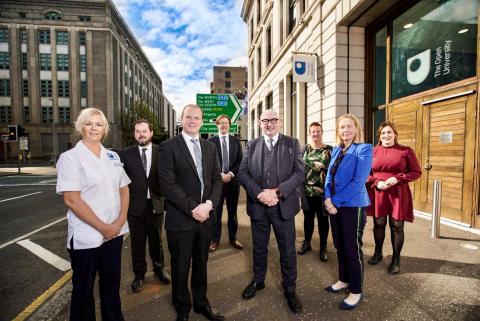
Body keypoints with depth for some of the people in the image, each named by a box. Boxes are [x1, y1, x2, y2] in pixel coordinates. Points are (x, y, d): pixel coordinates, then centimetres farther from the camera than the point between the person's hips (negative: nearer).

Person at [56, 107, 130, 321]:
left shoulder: (112, 157, 6)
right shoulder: (70, 158, -9)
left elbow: (124, 189, 7)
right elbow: (71, 199, -15)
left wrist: (120, 221, -6)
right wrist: (102, 227, -15)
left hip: (115, 233, 5)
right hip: (86, 237, -4)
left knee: (112, 284, 19)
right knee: (83, 289, 15)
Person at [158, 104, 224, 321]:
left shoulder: (210, 147, 9)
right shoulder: (168, 147, -7)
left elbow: (217, 179, 6)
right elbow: (167, 184, -14)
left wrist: (208, 205, -10)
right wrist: (192, 208, -17)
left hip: (205, 216, 4)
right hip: (180, 219, -4)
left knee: (201, 264, 20)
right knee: (180, 268, 14)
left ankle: (201, 303, 43)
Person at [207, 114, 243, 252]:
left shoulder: (236, 141, 8)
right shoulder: (211, 141, 1)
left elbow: (240, 160, 3)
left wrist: (231, 173, -11)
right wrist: (220, 175, -14)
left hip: (233, 180, 2)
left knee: (232, 212, 12)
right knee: (216, 212, 6)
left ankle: (233, 238, 26)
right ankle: (215, 239, 20)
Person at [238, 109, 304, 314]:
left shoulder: (292, 143, 1)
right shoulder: (252, 145, 5)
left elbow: (299, 173, -8)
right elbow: (243, 173, -2)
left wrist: (277, 192, -20)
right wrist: (259, 193, -17)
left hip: (284, 206, -1)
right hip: (258, 206, 2)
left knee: (288, 250, 12)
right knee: (259, 248, 19)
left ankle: (290, 289, 35)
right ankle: (258, 281, 43)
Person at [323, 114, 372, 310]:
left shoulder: (363, 149, -10)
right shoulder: (336, 150, 9)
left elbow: (358, 181, -18)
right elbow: (329, 175, 8)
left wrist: (336, 200, -16)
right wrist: (328, 199, -8)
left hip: (353, 206, -6)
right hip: (335, 205, 6)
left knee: (352, 249, 6)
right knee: (339, 246, 17)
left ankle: (356, 291, 24)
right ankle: (344, 280, 37)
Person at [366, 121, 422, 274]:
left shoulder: (406, 151, 0)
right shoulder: (372, 152, 3)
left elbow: (416, 172, 1)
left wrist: (398, 178, -15)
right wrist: (376, 182, -11)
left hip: (398, 194, -1)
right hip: (378, 193, 2)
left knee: (396, 226, 6)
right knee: (378, 224, 13)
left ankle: (396, 259, 24)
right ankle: (378, 253, 34)